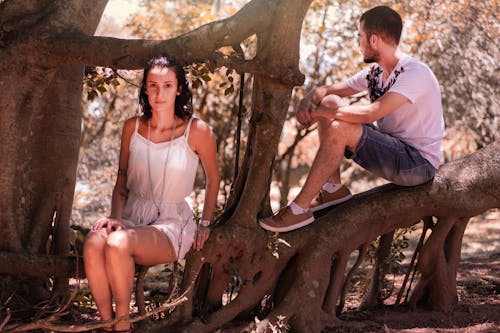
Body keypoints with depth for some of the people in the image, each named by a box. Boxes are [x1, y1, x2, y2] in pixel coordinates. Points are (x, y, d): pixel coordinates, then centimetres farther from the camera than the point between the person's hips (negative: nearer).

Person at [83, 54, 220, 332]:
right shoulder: (133, 127, 4)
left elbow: (214, 178, 9)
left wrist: (205, 224, 10)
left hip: (171, 223, -3)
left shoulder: (197, 131, -6)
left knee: (117, 244, -35)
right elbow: (122, 181, 13)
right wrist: (115, 216, -3)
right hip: (132, 215, 4)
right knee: (93, 245, -32)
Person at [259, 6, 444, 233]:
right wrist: (310, 99, -14)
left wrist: (320, 112, -23)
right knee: (330, 102, 3)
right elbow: (329, 90, 10)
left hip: (419, 163, -9)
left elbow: (371, 113, -33)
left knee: (338, 129, -27)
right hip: (392, 149, 9)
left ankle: (299, 209, -18)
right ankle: (333, 188, 3)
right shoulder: (375, 72, 5)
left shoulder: (414, 73, -21)